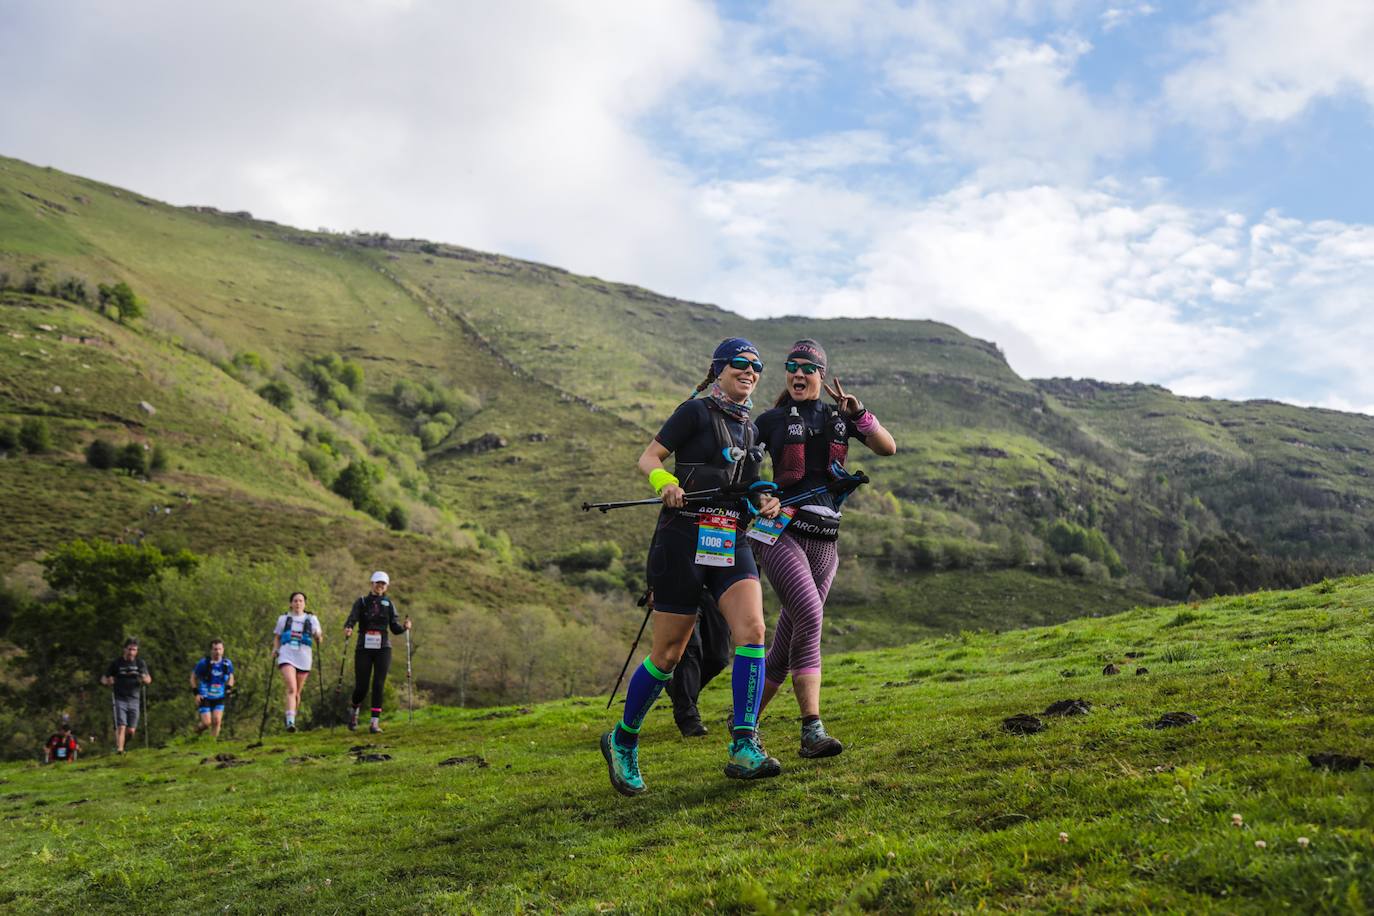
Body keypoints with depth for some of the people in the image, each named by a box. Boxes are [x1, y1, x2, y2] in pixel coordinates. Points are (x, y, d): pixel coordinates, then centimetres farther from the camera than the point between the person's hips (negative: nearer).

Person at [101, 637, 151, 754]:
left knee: (131, 731, 3)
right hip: (119, 699, -2)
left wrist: (144, 678, -23)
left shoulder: (140, 663, 5)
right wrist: (108, 681, -19)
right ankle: (119, 749, -18)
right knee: (121, 727, -16)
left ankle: (120, 743, 29)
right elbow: (103, 679, 5)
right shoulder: (116, 663, 0)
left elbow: (149, 680, 1)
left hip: (134, 700, 2)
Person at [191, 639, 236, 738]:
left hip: (219, 698, 2)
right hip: (204, 697, -2)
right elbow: (193, 677, 0)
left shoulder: (227, 664, -5)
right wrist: (196, 693, -7)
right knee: (207, 723, -7)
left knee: (217, 721, -10)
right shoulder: (203, 663, -13)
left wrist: (228, 689, -1)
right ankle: (198, 728, 28)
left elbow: (231, 677, 15)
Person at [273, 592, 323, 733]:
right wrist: (275, 648, 1)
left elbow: (319, 642, 8)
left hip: (304, 658, 2)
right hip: (287, 656, -2)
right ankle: (290, 721, -26)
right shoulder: (283, 619, 13)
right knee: (291, 689, -20)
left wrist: (319, 637, -15)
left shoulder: (312, 619, 11)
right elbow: (277, 637, 21)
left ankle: (291, 720, 25)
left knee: (297, 692, 8)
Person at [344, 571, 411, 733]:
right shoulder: (361, 602, 7)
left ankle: (375, 722, -8)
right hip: (364, 648, -1)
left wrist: (404, 627, -16)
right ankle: (355, 710, 31)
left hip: (383, 648, 1)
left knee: (378, 685, -9)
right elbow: (352, 618, -9)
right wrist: (348, 628, -31)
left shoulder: (389, 604, 11)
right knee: (361, 686, 0)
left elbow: (395, 628, 6)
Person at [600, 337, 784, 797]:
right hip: (684, 537, -6)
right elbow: (648, 458, -5)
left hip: (732, 543, 6)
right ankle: (622, 741, 20)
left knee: (752, 630, -18)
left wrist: (765, 504, 5)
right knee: (667, 655, -1)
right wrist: (665, 482, -26)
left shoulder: (751, 429, 18)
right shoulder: (697, 411, -2)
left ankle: (744, 749, -15)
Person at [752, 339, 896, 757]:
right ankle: (812, 731, -24)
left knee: (786, 643, 5)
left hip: (823, 540, 4)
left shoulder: (839, 417, 14)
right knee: (810, 614, -25)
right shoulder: (774, 420, 5)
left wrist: (859, 413, -6)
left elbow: (888, 448, 5)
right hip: (780, 531, -4)